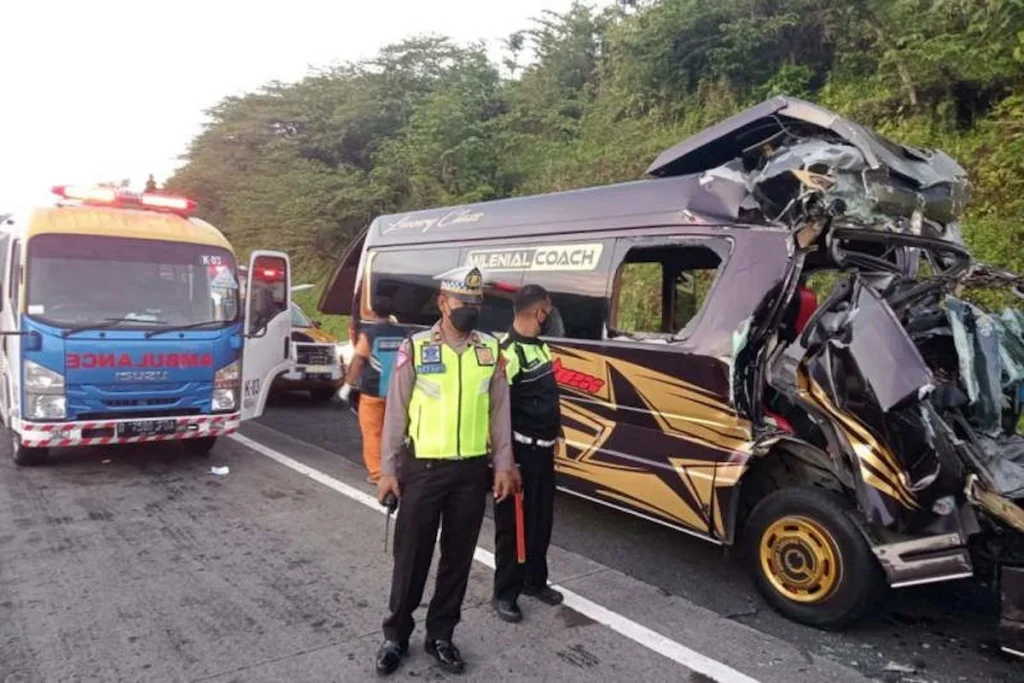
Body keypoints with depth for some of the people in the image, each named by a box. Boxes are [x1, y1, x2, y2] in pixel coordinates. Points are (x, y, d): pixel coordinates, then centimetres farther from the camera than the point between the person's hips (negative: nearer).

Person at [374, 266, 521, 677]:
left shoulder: (491, 350, 3)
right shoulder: (415, 349, -6)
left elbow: (499, 411, 7)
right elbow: (396, 413, -3)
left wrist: (503, 465, 4)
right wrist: (388, 470, -3)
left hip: (472, 470, 3)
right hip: (423, 468, -2)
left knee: (458, 556, 13)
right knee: (411, 555, 8)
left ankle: (441, 635, 31)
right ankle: (396, 635, 28)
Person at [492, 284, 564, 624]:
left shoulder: (540, 345, 9)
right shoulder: (508, 352, -20)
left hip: (544, 449, 9)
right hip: (521, 452, -9)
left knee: (542, 520, 18)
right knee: (513, 523, 3)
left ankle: (535, 580, 34)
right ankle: (505, 593, 18)